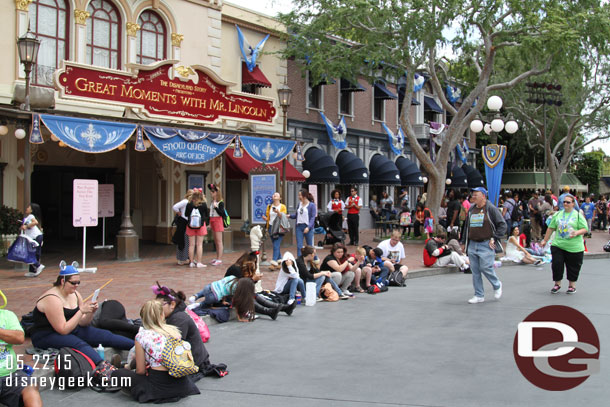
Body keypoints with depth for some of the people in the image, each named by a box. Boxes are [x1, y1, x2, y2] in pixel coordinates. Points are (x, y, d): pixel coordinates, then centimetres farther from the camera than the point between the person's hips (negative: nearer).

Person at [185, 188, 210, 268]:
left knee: (191, 244, 6)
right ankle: (199, 262, 0)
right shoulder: (204, 204, -5)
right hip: (201, 225, -1)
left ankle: (191, 262, 8)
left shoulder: (189, 205, -4)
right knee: (199, 244, 1)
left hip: (191, 226, 1)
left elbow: (186, 214, 8)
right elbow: (207, 215, 5)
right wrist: (207, 224, 20)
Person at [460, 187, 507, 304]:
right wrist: (464, 242, 17)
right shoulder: (471, 210, 13)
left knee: (486, 268, -9)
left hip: (486, 245, -6)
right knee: (475, 271, 5)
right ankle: (479, 295, 13)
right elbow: (466, 226, 21)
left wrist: (494, 239, -11)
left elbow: (502, 225, -6)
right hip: (472, 245, 6)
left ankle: (497, 285, 20)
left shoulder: (491, 209, -5)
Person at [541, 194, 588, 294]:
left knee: (573, 267, 7)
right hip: (558, 245, 2)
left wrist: (576, 233, -22)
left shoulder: (578, 215, -1)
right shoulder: (557, 214, 9)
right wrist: (545, 240, 15)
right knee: (556, 264, -3)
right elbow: (551, 228, 14)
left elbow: (585, 229, -4)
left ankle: (572, 285, 23)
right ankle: (557, 284, 15)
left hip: (574, 247, -2)